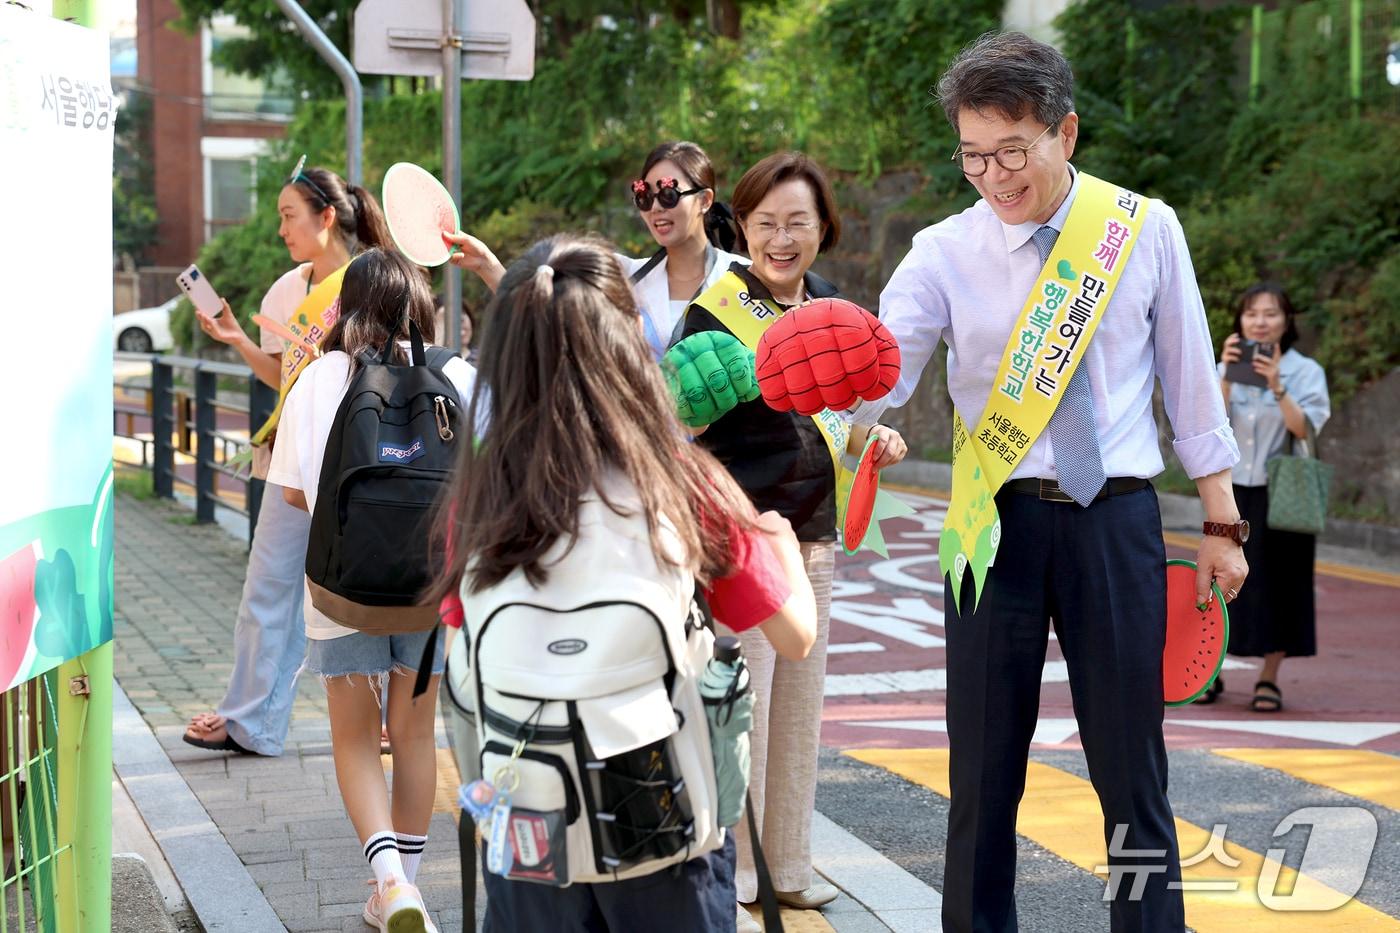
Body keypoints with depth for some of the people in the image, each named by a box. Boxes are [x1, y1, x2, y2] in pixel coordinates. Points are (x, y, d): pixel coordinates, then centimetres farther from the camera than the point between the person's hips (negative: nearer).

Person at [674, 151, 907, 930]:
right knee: (738, 713, -3)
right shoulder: (716, 307, -13)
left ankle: (788, 867, 25)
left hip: (812, 536, 7)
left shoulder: (827, 304, 7)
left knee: (801, 710, 13)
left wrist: (879, 436, 1)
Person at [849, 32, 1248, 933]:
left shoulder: (1147, 230, 0)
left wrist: (1222, 522, 8)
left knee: (1132, 766, 6)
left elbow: (1190, 376, 6)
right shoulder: (943, 253, -2)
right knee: (984, 765, 8)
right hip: (998, 524, 0)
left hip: (1118, 523, 0)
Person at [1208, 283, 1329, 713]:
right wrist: (1227, 375, -18)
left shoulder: (1305, 371, -2)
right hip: (1232, 490, 2)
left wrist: (1275, 384, -26)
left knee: (1277, 584, 1)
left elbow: (1304, 428, -16)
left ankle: (1269, 679, 11)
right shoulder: (1228, 368, 6)